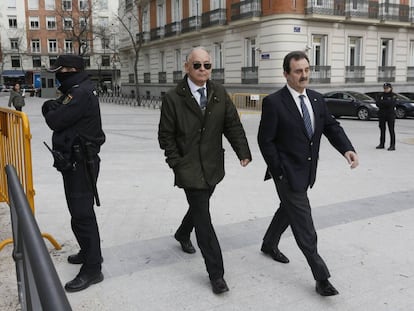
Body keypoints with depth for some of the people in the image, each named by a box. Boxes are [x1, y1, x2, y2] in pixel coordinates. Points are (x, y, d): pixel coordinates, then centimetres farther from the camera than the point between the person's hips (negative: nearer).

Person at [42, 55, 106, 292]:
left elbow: (55, 121, -20)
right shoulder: (75, 91, 16)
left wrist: (51, 111, 0)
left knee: (82, 214, -7)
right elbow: (54, 114, 15)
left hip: (81, 163, -11)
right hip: (74, 161, 11)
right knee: (80, 211, 20)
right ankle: (89, 252, 36)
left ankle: (92, 269, 1)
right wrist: (53, 108, -5)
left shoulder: (81, 93, -18)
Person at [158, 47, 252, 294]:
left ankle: (183, 234, 54)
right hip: (190, 169, -5)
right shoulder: (173, 98, -8)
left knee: (200, 206, 23)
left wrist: (243, 151, -14)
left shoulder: (220, 94, 2)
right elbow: (166, 135, -4)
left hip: (213, 166, 5)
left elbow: (233, 125, -1)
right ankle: (216, 274, 4)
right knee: (204, 220, -4)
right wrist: (176, 163, -8)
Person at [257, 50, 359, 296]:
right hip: (288, 173, -7)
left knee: (288, 210, 24)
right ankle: (321, 277, 8)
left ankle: (269, 244, 48)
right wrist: (279, 172, -14)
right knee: (304, 226, -2)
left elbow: (332, 127, 2)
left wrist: (348, 149, -17)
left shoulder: (317, 99, 5)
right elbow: (265, 140, -13)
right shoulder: (274, 102, -15)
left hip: (306, 172, 7)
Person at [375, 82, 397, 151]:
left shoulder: (393, 95, -1)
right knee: (382, 129, 8)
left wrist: (382, 102, -10)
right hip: (382, 114, 4)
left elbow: (392, 103, -16)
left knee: (391, 130, -3)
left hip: (390, 115, -4)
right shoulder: (381, 95, 11)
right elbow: (377, 103, -1)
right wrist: (386, 103, -14)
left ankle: (392, 145, -2)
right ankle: (382, 144, 16)